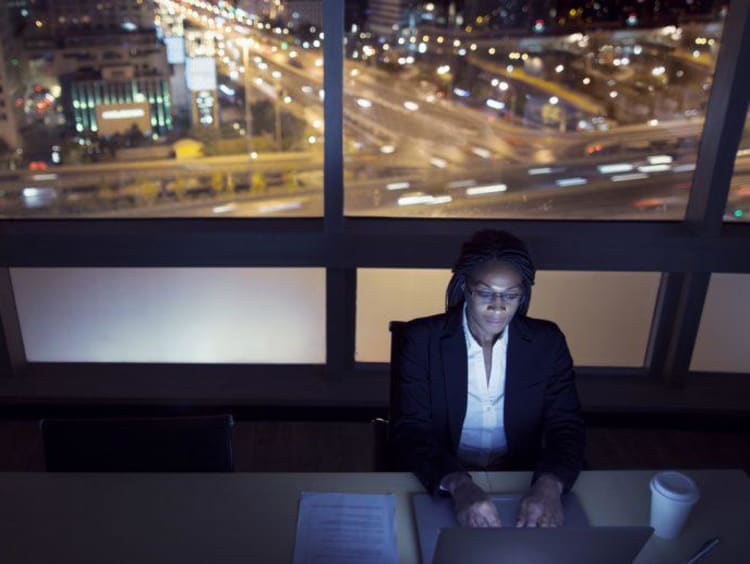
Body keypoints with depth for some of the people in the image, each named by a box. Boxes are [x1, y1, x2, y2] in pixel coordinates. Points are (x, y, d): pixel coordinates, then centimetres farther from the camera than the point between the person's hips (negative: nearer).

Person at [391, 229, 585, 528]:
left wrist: (550, 485, -26)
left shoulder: (547, 342, -2)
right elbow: (409, 430, -13)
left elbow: (567, 429, -5)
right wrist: (458, 484, -31)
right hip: (439, 490, -1)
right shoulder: (423, 338, -8)